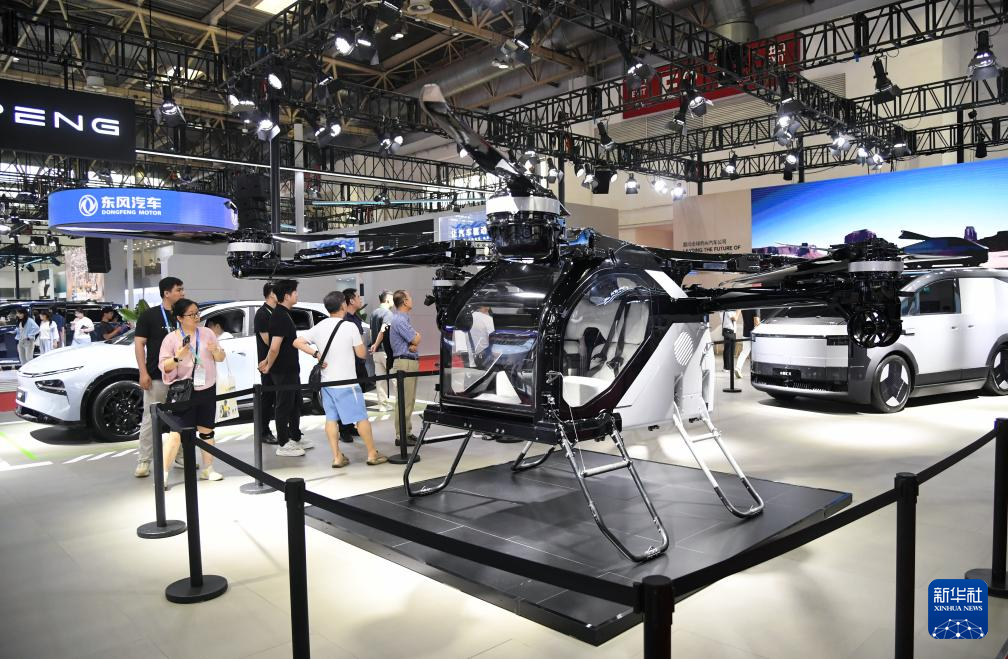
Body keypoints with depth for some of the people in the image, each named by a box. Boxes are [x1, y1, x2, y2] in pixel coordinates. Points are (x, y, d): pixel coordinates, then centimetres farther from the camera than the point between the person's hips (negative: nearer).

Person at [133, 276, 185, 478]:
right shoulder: (149, 315, -3)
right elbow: (139, 344, -5)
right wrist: (143, 372, -13)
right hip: (156, 377, -5)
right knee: (150, 419, -2)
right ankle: (143, 461, 5)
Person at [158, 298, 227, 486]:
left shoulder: (207, 333, 5)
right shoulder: (171, 338, -4)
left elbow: (221, 358, 9)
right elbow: (164, 366, -4)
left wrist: (215, 351, -13)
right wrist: (178, 357, -22)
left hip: (208, 390, 4)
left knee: (206, 430, 11)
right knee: (177, 432, -9)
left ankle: (208, 468, 23)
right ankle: (164, 472, -4)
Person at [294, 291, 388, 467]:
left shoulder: (319, 327, 3)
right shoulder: (350, 326, -13)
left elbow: (297, 342, 3)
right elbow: (361, 353, -8)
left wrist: (316, 354, 1)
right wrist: (361, 342, 10)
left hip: (326, 382, 5)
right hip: (346, 382, -5)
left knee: (331, 418, 9)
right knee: (361, 417, 4)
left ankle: (337, 457, 10)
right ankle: (373, 454, 11)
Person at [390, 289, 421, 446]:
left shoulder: (404, 318, 17)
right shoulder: (400, 320, -15)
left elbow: (415, 339, 11)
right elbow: (416, 339, -16)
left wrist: (414, 343, -11)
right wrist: (417, 336, 6)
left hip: (410, 362, 11)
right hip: (405, 362, -10)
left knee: (409, 400, 15)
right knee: (404, 400, -8)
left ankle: (407, 432, 22)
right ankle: (401, 436, -5)